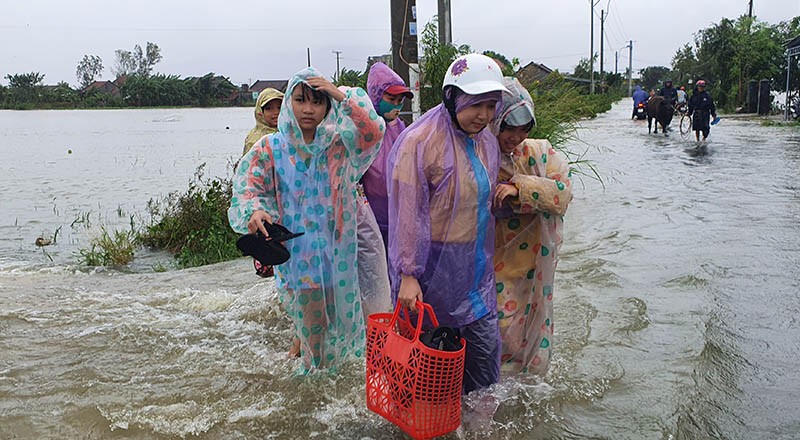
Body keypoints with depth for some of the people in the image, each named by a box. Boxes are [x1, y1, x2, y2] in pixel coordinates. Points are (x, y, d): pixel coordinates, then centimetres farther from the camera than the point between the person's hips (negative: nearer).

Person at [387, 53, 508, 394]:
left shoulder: (486, 142, 7)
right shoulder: (420, 141, -18)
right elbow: (407, 213, -19)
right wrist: (408, 274, -20)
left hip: (476, 265, 7)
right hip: (434, 266, -7)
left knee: (485, 345, 12)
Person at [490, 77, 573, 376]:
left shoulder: (538, 153, -3)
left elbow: (562, 192, -16)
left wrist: (518, 187, -26)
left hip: (533, 262, 3)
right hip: (495, 265, -3)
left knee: (534, 322, 15)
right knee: (500, 326, -3)